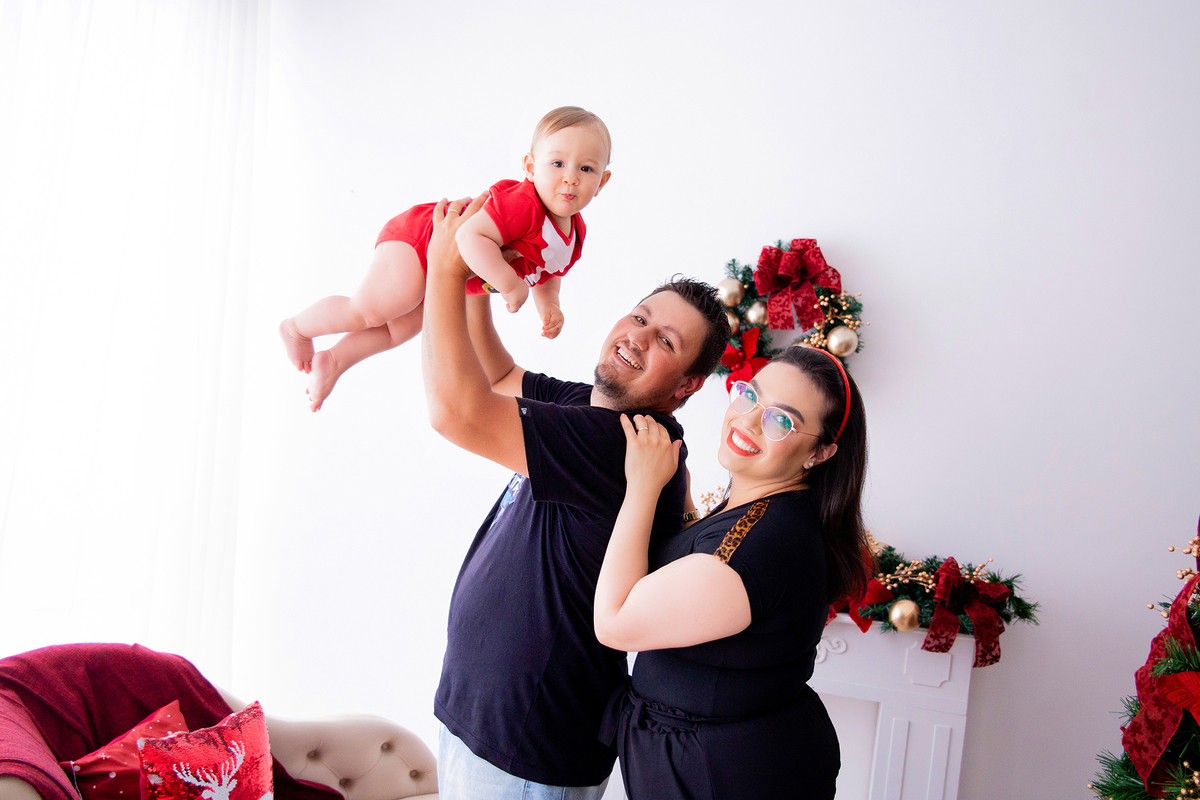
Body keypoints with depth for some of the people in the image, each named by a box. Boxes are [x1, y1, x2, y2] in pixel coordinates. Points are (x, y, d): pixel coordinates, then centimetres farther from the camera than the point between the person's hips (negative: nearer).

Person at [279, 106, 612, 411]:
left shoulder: (575, 233, -6)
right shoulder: (521, 204, -36)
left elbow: (547, 273, 13)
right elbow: (470, 237, -46)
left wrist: (549, 307, -5)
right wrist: (510, 284, -44)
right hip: (415, 240, -9)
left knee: (404, 326, 18)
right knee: (368, 311, -9)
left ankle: (333, 361, 34)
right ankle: (297, 328, 18)